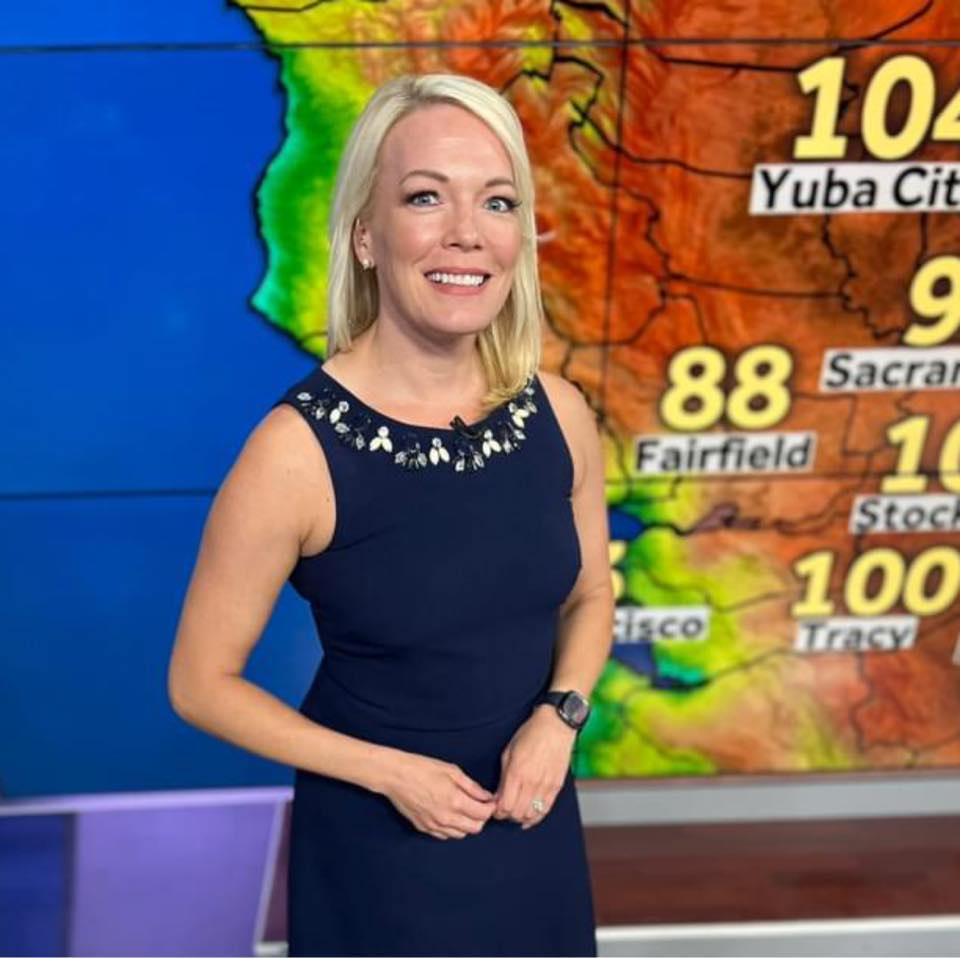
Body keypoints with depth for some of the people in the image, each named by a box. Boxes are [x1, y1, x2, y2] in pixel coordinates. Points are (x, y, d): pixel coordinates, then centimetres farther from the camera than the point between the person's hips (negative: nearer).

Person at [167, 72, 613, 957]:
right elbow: (201, 683, -12)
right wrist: (387, 770, -17)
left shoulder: (559, 413, -10)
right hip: (374, 843, -4)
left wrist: (558, 716, -10)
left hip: (531, 824, 4)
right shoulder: (296, 449, -22)